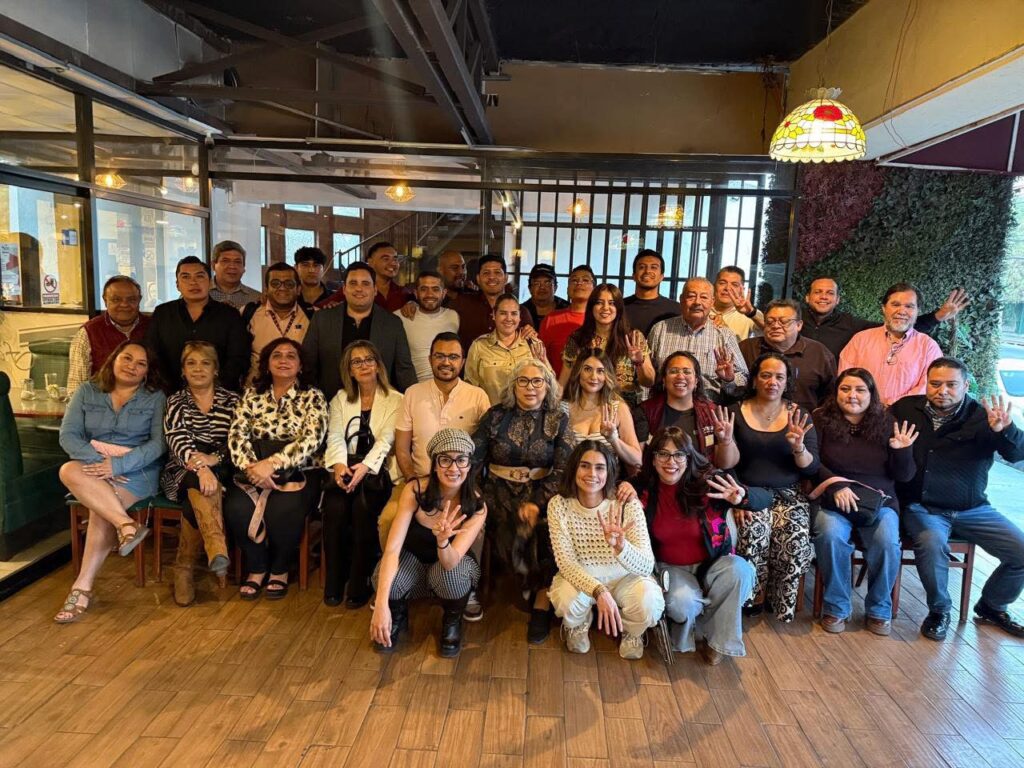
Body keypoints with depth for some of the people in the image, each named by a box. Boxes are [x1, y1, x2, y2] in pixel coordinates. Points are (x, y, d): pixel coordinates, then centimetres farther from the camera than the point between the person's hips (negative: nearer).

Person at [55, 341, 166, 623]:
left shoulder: (155, 398, 5)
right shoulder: (87, 392, 13)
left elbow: (158, 444, -6)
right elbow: (68, 434, 1)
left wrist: (118, 465, -20)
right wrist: (98, 460, -17)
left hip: (137, 472, -3)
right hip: (93, 467, 3)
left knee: (101, 510, -30)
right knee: (69, 471, -31)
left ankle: (83, 586, -20)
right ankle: (127, 525, -32)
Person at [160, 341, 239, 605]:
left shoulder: (231, 401, 11)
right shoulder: (175, 402, 10)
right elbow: (178, 441, -10)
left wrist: (213, 459, -21)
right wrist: (200, 468, -29)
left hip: (221, 473, 1)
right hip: (180, 473, 0)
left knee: (195, 500, -33)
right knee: (200, 485, -35)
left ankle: (184, 567, -25)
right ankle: (218, 550, -49)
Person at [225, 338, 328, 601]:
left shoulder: (313, 397, 3)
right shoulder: (252, 395, 13)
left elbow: (310, 440, -10)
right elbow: (237, 435, 2)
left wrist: (272, 464, -20)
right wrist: (251, 467, -16)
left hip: (297, 474, -3)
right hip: (255, 474, 3)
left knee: (282, 511, -31)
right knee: (237, 508, -26)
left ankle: (280, 569, 0)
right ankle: (256, 567, 1)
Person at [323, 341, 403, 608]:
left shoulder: (395, 400, 6)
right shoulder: (340, 399, 17)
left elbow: (386, 440, -7)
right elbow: (335, 437, 4)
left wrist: (365, 467, -24)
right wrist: (339, 464, -17)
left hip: (378, 471, -2)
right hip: (347, 469, 2)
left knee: (362, 506, -31)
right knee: (335, 507, -28)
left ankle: (360, 585, -17)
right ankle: (333, 583, -12)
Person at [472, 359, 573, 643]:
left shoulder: (558, 420, 4)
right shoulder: (496, 416, 5)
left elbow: (563, 470, -6)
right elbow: (473, 457, -3)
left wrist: (537, 504, -19)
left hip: (541, 494, 0)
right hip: (501, 492, 0)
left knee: (545, 527, -29)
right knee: (512, 533, -27)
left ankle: (541, 601, -7)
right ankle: (542, 594, 1)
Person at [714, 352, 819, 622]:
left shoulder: (800, 416, 8)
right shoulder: (735, 413, 4)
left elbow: (811, 468, 3)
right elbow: (726, 464, -2)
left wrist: (798, 447, -18)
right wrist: (726, 440, -22)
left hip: (788, 494, 1)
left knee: (795, 537, -28)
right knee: (754, 530, -32)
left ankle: (782, 603, -2)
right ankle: (755, 595, -5)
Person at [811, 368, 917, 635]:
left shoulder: (887, 423, 8)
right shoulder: (821, 419, 2)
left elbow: (903, 476, 8)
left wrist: (902, 451, -12)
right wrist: (835, 485, -20)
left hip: (879, 501, 2)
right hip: (832, 499, -2)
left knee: (888, 542, -27)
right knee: (831, 535, -32)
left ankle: (880, 609, 0)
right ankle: (836, 608, -10)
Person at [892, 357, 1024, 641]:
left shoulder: (982, 416, -1)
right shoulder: (905, 409, 1)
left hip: (972, 509, 3)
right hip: (922, 508, -2)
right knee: (931, 541, -32)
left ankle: (991, 607, 21)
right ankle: (938, 611, -6)